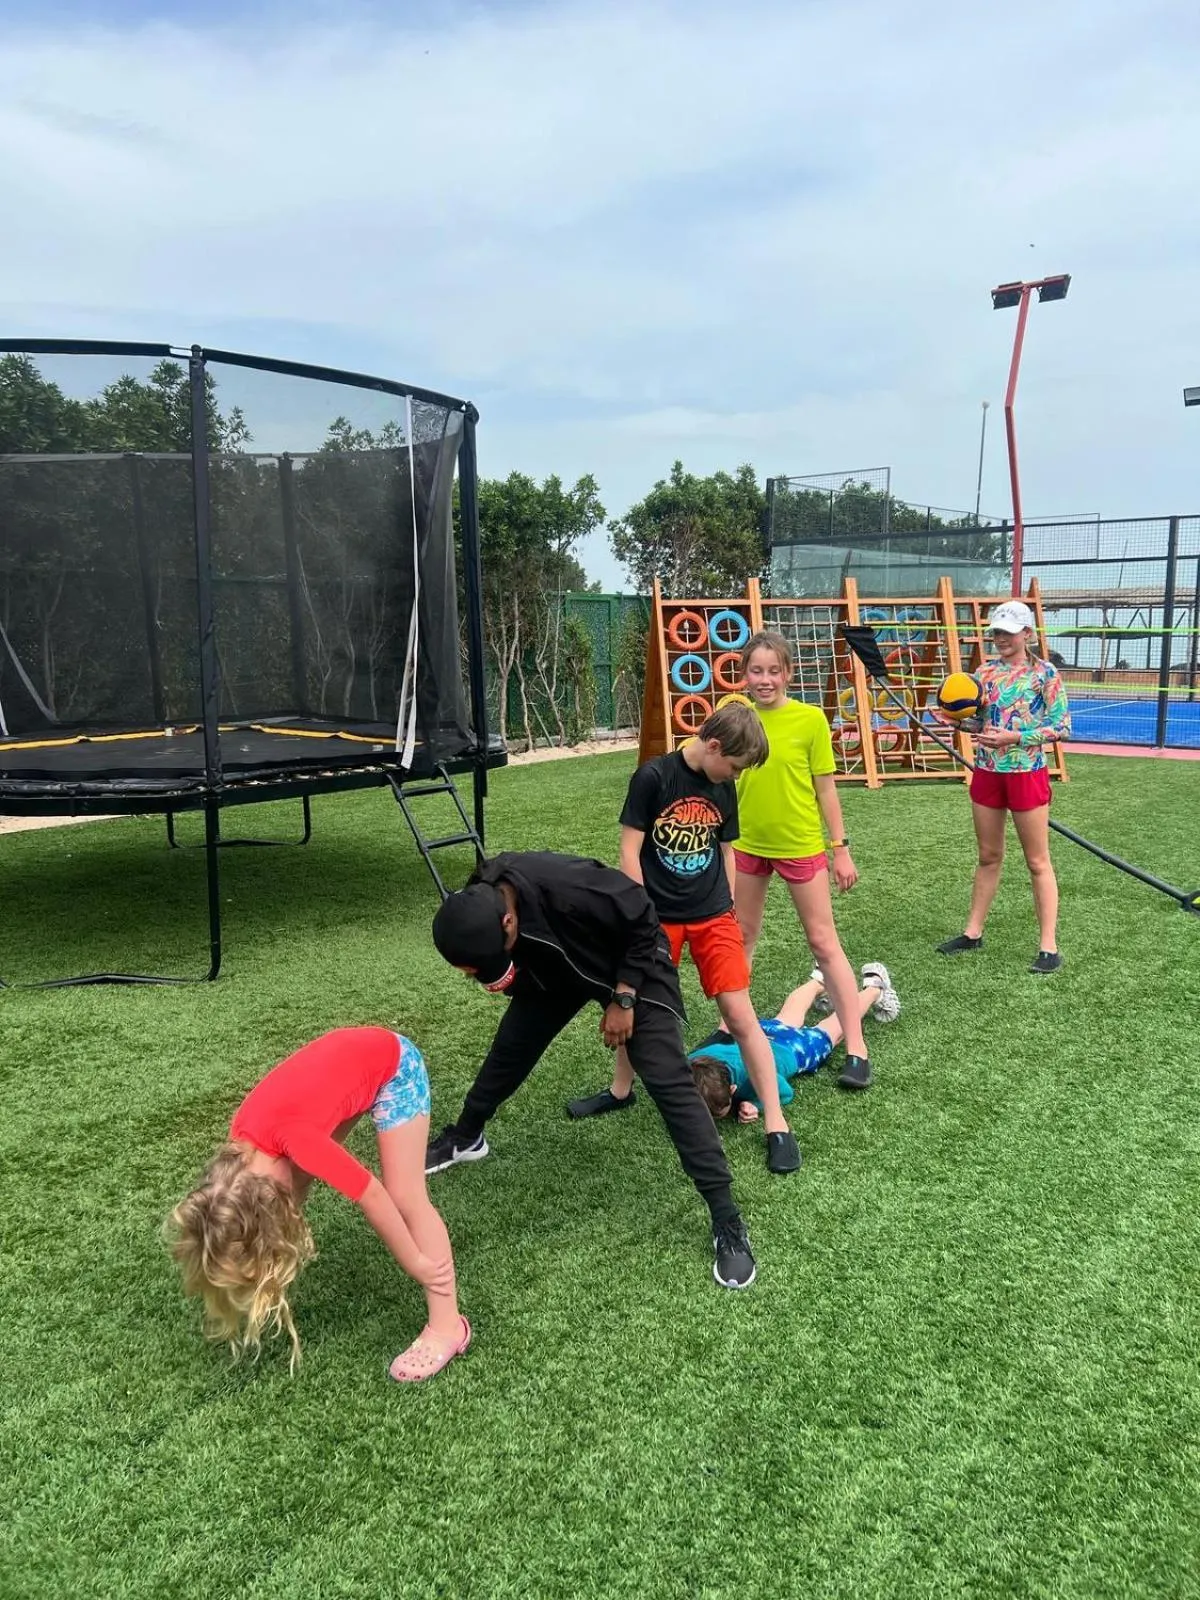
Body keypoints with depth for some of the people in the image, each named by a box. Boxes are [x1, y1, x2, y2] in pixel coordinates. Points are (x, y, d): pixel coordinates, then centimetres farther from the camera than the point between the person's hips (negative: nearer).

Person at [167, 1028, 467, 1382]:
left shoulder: (294, 1137, -33)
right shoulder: (242, 1144, -11)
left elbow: (373, 1196, -25)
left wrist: (416, 1263, -15)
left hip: (394, 1064, -7)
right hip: (349, 1056, 7)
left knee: (405, 1198, -8)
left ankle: (446, 1327, -2)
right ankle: (272, 1297, 26)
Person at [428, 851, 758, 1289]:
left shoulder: (567, 888, -42)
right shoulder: (477, 908, -22)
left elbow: (642, 919, -26)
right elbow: (504, 965, 1)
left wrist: (623, 999, -22)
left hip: (631, 962, -6)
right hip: (556, 968, 6)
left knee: (667, 1081, -14)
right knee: (508, 1049, 12)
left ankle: (727, 1223, -9)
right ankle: (464, 1139, 42)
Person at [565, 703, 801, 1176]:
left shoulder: (723, 787, 1)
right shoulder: (653, 776, -13)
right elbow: (629, 851, -11)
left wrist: (728, 912, 12)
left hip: (712, 915, 2)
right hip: (657, 915, -2)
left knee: (741, 1016, -4)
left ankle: (776, 1125, 3)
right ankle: (621, 1091, 39)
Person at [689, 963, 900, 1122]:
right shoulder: (691, 1065, -40)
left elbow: (786, 1092, -25)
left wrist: (755, 1104, -43)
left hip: (799, 1046, -4)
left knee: (841, 1021, 29)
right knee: (785, 1020, 38)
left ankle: (874, 987, 57)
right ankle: (822, 980, 68)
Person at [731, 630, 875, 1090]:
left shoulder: (810, 719, -10)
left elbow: (826, 789, -5)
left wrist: (841, 849, -3)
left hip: (801, 846, -3)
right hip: (746, 845, 4)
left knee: (824, 943, 1)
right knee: (741, 937, 16)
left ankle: (856, 1049, 7)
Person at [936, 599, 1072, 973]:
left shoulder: (1045, 674, -9)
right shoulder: (985, 672, 6)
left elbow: (1062, 728, -10)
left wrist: (1014, 738, -20)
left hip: (1026, 774, -5)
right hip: (987, 772, 5)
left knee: (1038, 862, 2)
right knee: (988, 857, 15)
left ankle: (1049, 946, 8)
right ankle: (973, 932, 25)